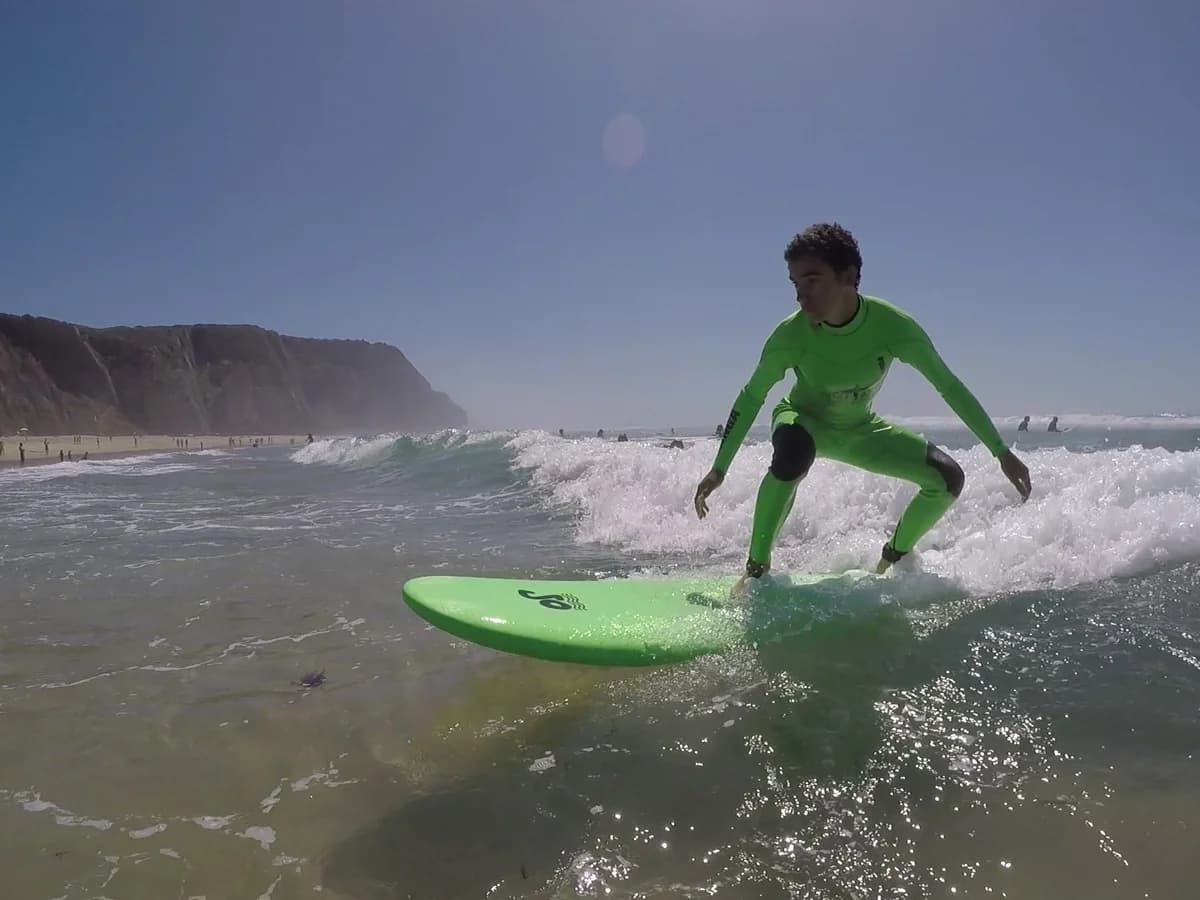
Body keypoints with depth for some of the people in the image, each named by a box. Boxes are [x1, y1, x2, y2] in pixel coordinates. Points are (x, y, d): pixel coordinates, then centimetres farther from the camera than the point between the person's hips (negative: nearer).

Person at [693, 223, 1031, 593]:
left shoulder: (892, 325, -27)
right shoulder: (790, 334, -29)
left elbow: (949, 386, -15)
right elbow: (752, 397, -15)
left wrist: (1001, 452, -12)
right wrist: (719, 469, -14)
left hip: (860, 430, 3)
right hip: (803, 422, -3)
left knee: (947, 478, -10)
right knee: (793, 451, -40)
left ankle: (892, 559, 14)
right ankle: (756, 568, -24)